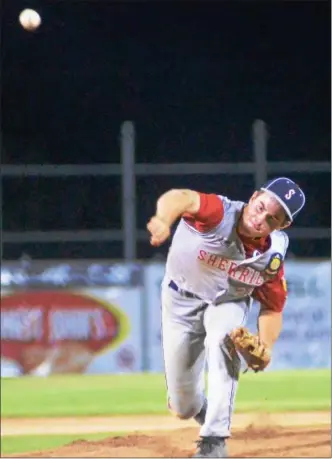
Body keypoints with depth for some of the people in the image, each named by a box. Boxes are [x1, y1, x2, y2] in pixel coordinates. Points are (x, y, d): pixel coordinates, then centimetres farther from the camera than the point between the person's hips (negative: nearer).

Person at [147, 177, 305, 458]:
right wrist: (164, 221, -81)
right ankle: (205, 411, 46)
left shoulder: (273, 254, -23)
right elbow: (182, 198, -58)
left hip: (228, 302, 1)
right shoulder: (220, 214, -36)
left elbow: (272, 307, -9)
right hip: (182, 300, -1)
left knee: (223, 340, -35)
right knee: (183, 406, 4)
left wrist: (265, 348, -27)